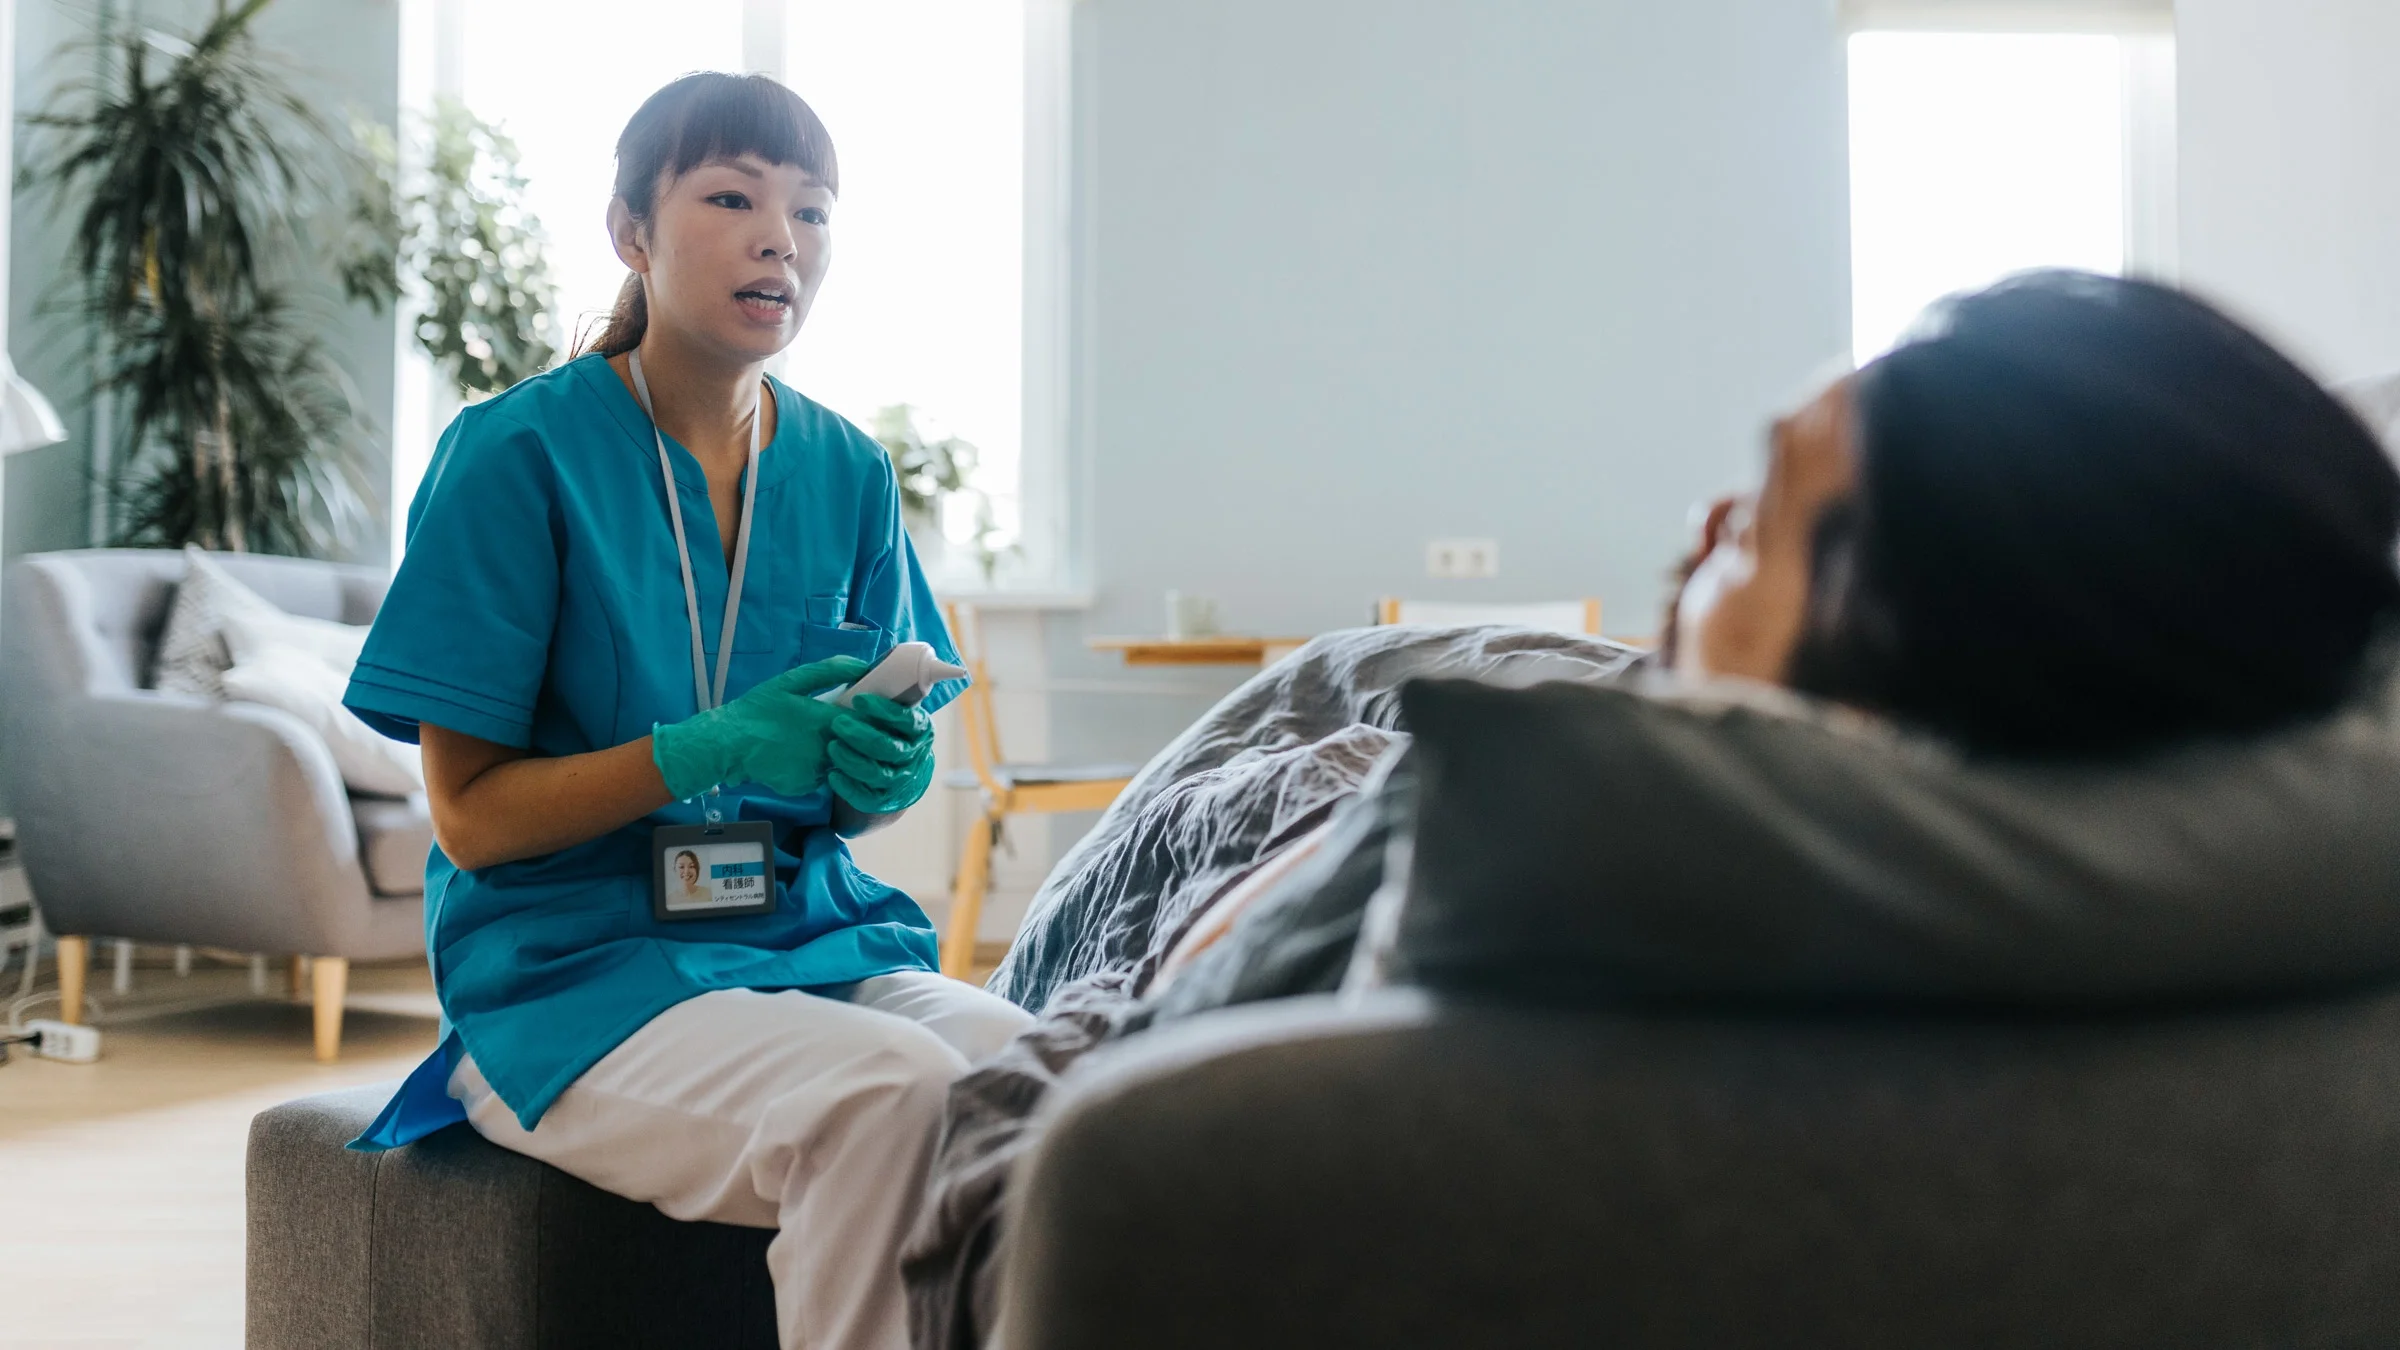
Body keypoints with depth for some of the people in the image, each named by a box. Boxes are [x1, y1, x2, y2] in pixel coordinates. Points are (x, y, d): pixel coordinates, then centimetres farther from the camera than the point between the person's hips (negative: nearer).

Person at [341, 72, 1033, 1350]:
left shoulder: (847, 472, 8)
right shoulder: (516, 454, -6)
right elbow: (469, 818, -6)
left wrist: (883, 774, -9)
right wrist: (715, 750, -20)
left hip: (813, 937, 5)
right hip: (575, 968, -4)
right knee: (895, 1094, -32)